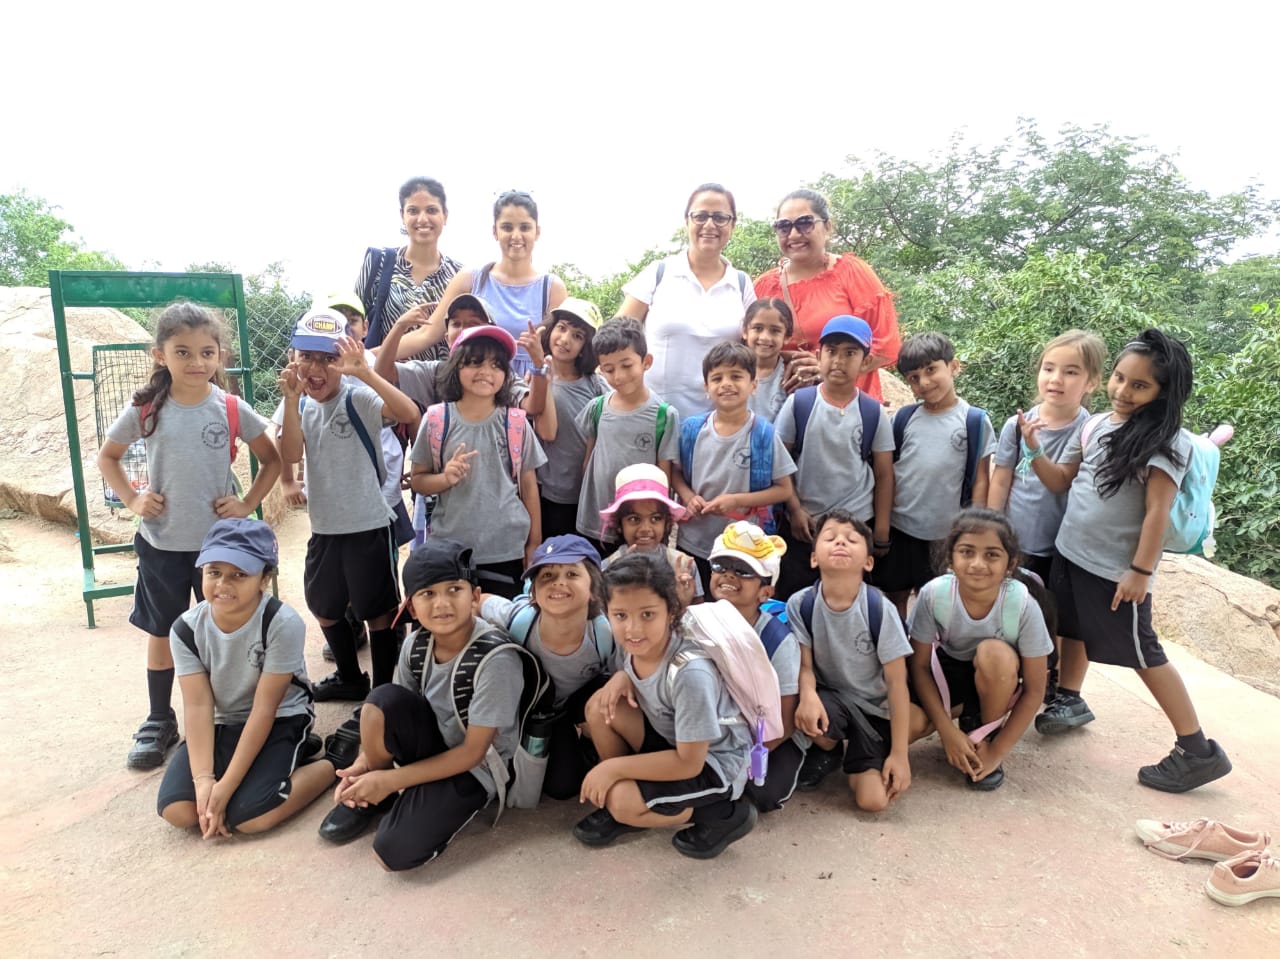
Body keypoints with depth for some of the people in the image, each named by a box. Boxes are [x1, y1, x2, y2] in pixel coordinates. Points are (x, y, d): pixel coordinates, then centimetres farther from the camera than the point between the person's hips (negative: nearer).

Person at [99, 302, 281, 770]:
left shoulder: (232, 410, -8)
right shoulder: (145, 410, -7)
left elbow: (272, 459, 3)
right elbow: (107, 456, 9)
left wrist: (248, 504, -7)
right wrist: (132, 500, -5)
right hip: (161, 543, 1)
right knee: (162, 634, 15)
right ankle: (159, 722, 31)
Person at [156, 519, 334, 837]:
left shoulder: (282, 624, -26)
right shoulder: (187, 630, -11)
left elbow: (264, 709, -22)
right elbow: (198, 706, -14)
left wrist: (226, 786, -23)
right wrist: (203, 779, -25)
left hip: (280, 721, -5)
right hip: (222, 724, 5)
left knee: (249, 816, -23)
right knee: (178, 810, -13)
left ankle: (335, 765, 0)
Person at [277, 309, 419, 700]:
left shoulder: (358, 397, -16)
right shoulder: (302, 403, 2)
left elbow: (409, 413, -35)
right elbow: (291, 454, -13)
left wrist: (365, 373, -43)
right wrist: (292, 399, -21)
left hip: (369, 524, -7)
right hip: (324, 526, 7)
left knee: (377, 611, 6)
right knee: (323, 606, 22)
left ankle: (384, 689, 24)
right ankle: (350, 677, 43)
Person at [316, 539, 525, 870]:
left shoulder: (496, 659, -27)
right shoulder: (415, 645, -9)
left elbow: (472, 752, -21)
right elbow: (388, 716, 4)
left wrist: (390, 780, -19)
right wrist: (363, 765, -14)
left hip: (475, 769, -5)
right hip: (433, 746, 5)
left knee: (394, 853, -23)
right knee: (382, 700, -25)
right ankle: (370, 794, 0)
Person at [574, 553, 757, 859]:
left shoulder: (690, 673, -35)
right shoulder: (637, 645, -14)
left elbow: (689, 763, -27)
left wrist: (614, 767, -22)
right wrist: (622, 679, -14)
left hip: (714, 764, -7)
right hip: (671, 740, 8)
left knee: (622, 801, -22)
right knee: (600, 707, -9)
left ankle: (720, 815, -2)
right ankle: (619, 805, 9)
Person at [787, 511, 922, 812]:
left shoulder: (879, 609, -22)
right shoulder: (800, 605, -17)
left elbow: (897, 682, -17)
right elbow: (805, 665, -10)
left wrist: (899, 753, -16)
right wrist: (808, 694, -35)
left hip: (875, 708, -1)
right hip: (832, 698, 1)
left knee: (873, 800, -16)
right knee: (806, 714, -34)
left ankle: (857, 756, 20)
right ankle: (827, 750, 4)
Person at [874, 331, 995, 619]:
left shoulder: (975, 422, -5)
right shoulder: (903, 419, 1)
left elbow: (980, 480, -2)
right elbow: (887, 473, 5)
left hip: (947, 534, -2)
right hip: (899, 529, 2)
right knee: (895, 598, 12)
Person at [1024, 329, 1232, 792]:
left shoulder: (1166, 442, -15)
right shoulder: (1094, 426, 3)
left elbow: (1158, 511, -18)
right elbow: (1062, 483, 9)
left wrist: (1140, 571, -19)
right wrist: (1034, 450, -7)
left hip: (1117, 570, -6)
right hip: (1070, 554, 6)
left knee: (1143, 655, 3)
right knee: (1074, 630, 22)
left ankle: (1198, 751, 17)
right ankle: (1070, 701, 45)